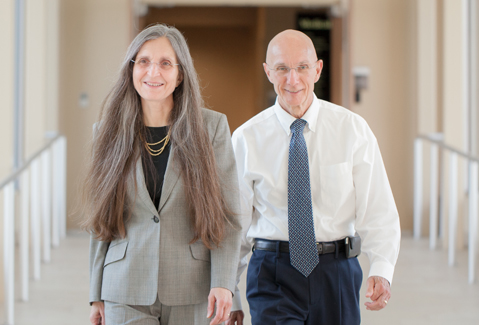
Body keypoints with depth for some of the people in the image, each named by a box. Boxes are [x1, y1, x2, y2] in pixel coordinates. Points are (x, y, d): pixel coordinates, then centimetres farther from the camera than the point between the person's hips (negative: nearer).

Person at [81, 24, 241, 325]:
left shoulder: (212, 127, -1)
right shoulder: (111, 131, 5)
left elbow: (228, 215, -2)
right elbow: (102, 221, 9)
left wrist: (223, 283, -13)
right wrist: (97, 295, 8)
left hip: (192, 294, 0)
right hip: (127, 295, 1)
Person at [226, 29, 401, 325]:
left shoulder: (353, 129, -1)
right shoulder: (246, 139, -2)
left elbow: (377, 210, -4)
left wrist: (382, 270, -21)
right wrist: (230, 297, 3)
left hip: (337, 274, 1)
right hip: (273, 277, -1)